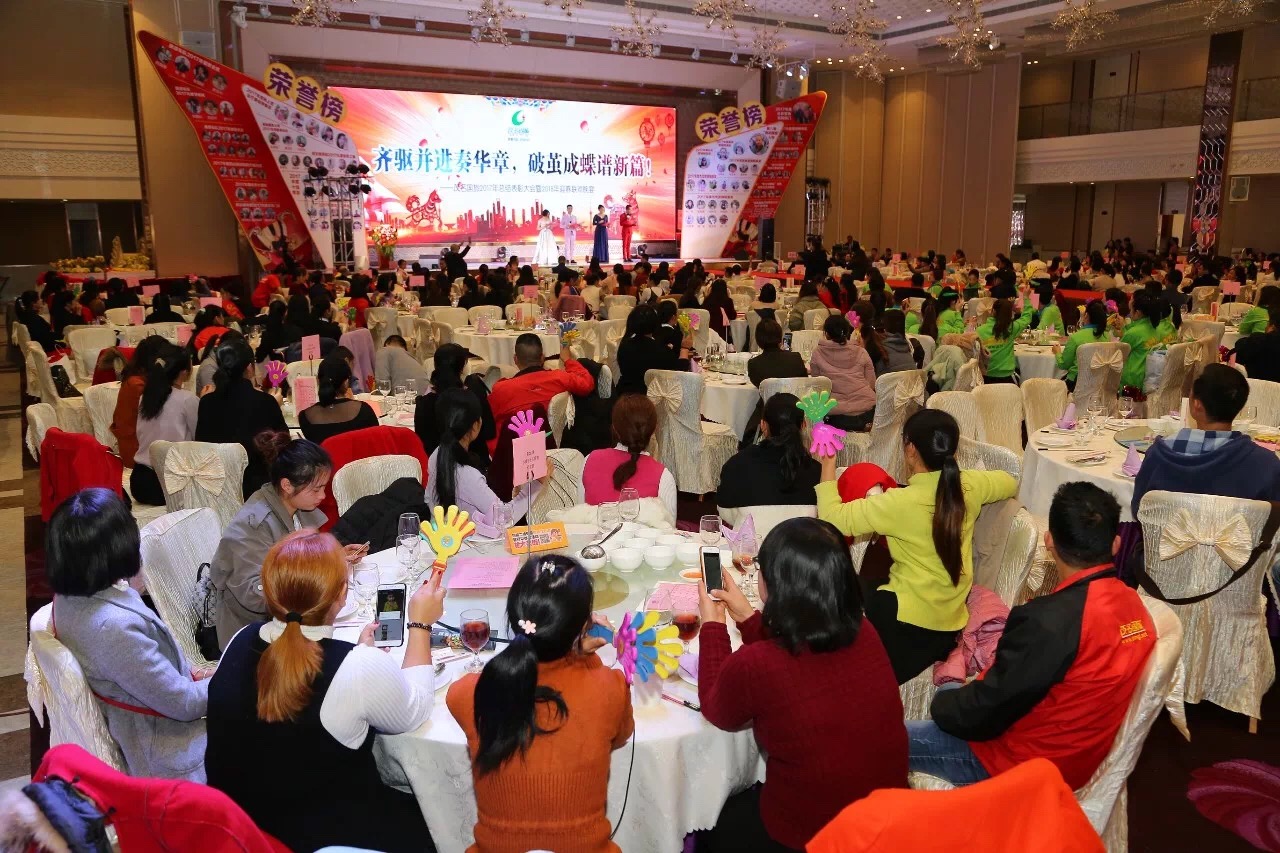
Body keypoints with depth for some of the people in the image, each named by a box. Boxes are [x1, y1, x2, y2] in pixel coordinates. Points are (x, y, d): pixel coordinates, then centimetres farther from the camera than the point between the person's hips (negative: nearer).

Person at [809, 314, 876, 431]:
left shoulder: (818, 353, 0)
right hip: (867, 412, 3)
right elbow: (872, 384, 9)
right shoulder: (861, 352, 4)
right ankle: (864, 425, 4)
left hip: (838, 417, -3)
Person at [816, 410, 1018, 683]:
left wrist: (828, 466, -9)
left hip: (910, 624, -6)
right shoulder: (969, 486, -7)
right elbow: (1011, 483, 15)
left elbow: (833, 518, -20)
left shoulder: (901, 503, -23)